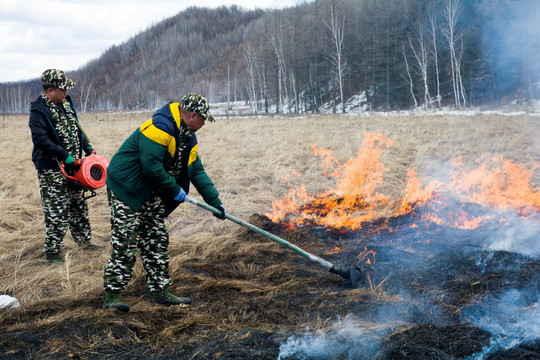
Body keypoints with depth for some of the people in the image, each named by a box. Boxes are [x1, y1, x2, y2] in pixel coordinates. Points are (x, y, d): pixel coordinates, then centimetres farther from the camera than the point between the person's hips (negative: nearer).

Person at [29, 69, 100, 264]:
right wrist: (64, 156, -27)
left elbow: (76, 128, 19)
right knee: (57, 211, -5)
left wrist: (87, 148, 10)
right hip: (51, 169, -8)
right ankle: (52, 252, 5)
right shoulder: (39, 110, -17)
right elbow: (40, 139, -25)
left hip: (72, 164, 8)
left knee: (78, 204, 18)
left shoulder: (66, 102, 8)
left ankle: (84, 240, 32)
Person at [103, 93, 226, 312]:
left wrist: (215, 201, 12)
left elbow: (197, 171, 15)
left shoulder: (188, 138, 9)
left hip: (151, 194, 10)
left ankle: (161, 292, 18)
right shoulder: (160, 128, -23)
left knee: (157, 241, 10)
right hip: (126, 188, -10)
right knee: (125, 242, -11)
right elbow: (151, 165, -28)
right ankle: (112, 296, -4)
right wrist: (175, 189, -17)